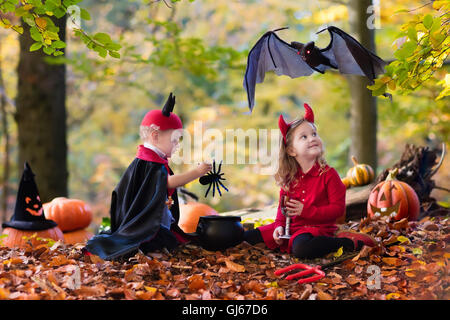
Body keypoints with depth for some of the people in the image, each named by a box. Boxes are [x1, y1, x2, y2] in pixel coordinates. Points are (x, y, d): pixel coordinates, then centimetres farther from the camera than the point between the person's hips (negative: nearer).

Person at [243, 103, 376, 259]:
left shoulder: (328, 174, -9)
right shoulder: (290, 178, 7)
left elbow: (338, 208, -14)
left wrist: (306, 211, -19)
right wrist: (279, 225, -4)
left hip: (318, 227, -4)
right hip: (292, 227, 4)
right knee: (246, 237, -4)